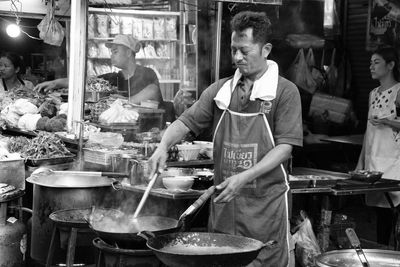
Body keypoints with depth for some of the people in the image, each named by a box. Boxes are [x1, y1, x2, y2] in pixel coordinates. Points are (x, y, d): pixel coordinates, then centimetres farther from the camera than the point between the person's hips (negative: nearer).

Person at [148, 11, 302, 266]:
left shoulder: (285, 91, -5)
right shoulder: (220, 90, 8)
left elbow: (285, 147, -11)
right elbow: (187, 121, 7)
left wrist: (244, 177, -21)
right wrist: (164, 145, -13)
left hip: (266, 204, -4)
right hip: (223, 200, 4)